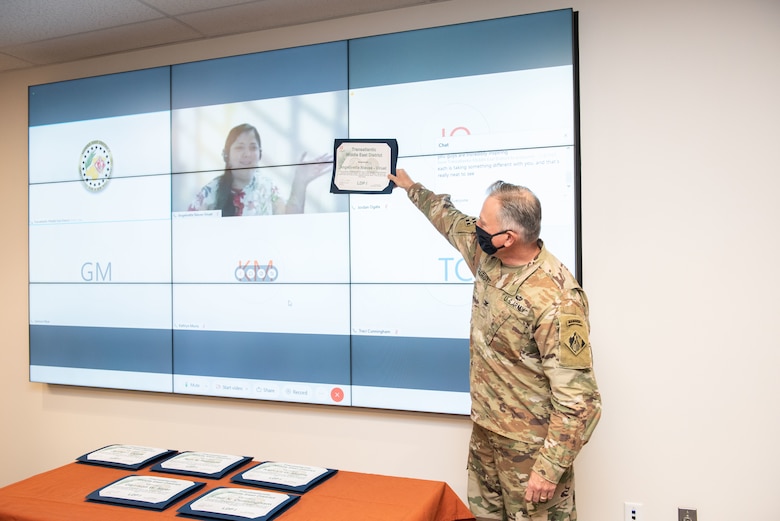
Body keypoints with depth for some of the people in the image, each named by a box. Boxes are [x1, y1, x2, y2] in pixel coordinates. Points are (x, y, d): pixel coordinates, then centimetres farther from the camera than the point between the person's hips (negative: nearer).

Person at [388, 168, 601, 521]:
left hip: (530, 441, -8)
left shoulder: (555, 300, -30)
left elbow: (578, 397, -26)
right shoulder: (487, 254, -5)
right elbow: (451, 221, 17)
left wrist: (549, 467, -24)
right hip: (485, 426, 8)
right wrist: (412, 188, 30)